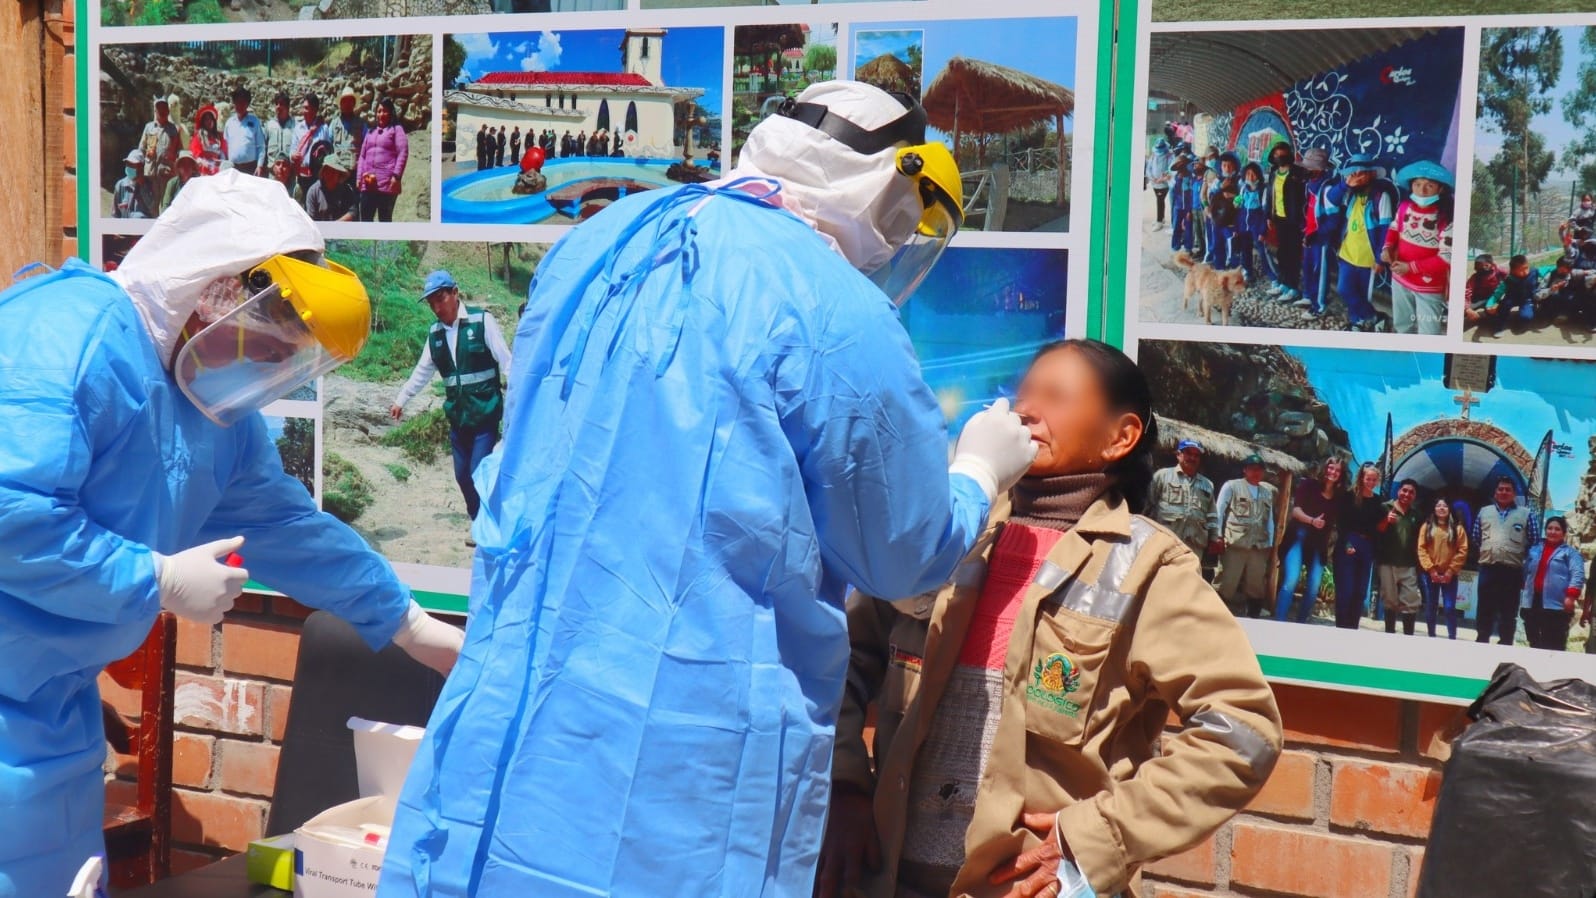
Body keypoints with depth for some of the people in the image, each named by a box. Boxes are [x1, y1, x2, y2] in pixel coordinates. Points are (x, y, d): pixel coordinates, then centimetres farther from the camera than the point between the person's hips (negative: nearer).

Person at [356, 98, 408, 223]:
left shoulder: (396, 129, 5)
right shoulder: (371, 132, 22)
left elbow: (403, 153, -5)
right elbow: (362, 155, 22)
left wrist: (396, 176, -13)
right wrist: (359, 177, 12)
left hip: (387, 183, -5)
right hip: (368, 182, 5)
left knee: (385, 219, -1)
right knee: (365, 219, 1)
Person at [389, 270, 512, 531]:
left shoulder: (481, 321, -9)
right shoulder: (435, 333, 9)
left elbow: (506, 360, -9)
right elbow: (422, 372, 21)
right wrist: (401, 400, 24)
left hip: (486, 412, -6)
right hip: (457, 414, 6)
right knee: (462, 475, 8)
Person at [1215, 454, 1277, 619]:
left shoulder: (1268, 491, 15)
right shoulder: (1231, 486, 5)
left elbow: (1270, 518, 16)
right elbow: (1219, 512, 3)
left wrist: (1270, 543, 10)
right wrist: (1219, 537, -5)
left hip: (1260, 546, 4)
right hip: (1235, 544, -4)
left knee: (1257, 586, 8)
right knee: (1226, 584, -6)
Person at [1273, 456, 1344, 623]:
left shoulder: (1340, 497, 10)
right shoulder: (1309, 484, 1)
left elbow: (1336, 523, 13)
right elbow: (1296, 510, -6)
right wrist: (1312, 521, -22)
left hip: (1319, 543, 4)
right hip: (1298, 537, -4)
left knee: (1314, 589, -1)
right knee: (1290, 581, -17)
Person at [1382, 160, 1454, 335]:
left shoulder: (1446, 218, -24)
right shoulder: (1405, 207, -8)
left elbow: (1446, 258, -24)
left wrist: (1411, 267, -26)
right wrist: (1388, 247, -7)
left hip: (1429, 286, -6)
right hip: (1400, 279, 6)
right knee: (1402, 325, 26)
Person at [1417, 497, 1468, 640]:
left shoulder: (1458, 528, 4)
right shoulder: (1427, 527, 6)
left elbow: (1462, 551, -2)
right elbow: (1421, 549, 0)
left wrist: (1451, 571, -9)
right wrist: (1431, 569, -9)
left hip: (1449, 574, -1)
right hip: (1430, 574, 2)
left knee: (1449, 607, -7)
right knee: (1430, 607, 7)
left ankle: (1452, 638, -3)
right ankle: (1431, 637, 15)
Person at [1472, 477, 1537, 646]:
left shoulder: (1525, 514, 4)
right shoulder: (1484, 512, 12)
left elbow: (1535, 541, 4)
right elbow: (1476, 538, 16)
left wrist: (1519, 555, 2)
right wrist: (1487, 551, 9)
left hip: (1512, 571, -2)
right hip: (1488, 569, 2)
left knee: (1508, 613, 4)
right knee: (1484, 610, 5)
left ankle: (1505, 646, 9)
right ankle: (1481, 643, 11)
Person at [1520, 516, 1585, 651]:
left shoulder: (1570, 552, 2)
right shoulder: (1535, 549, 18)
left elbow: (1577, 575, -9)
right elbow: (1525, 572, 25)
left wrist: (1571, 596, -20)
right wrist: (1524, 592, 18)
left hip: (1556, 606, -6)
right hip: (1532, 603, 6)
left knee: (1554, 647, -8)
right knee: (1534, 644, 11)